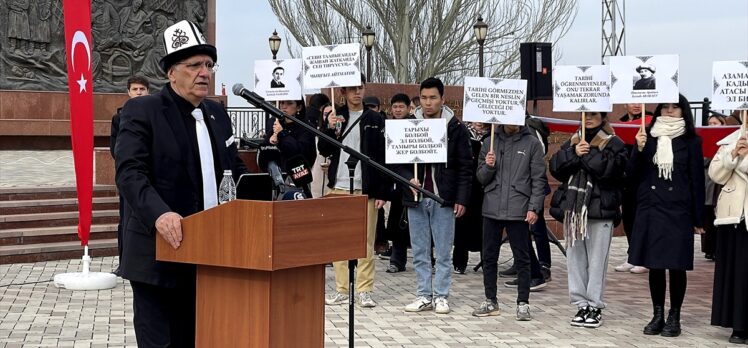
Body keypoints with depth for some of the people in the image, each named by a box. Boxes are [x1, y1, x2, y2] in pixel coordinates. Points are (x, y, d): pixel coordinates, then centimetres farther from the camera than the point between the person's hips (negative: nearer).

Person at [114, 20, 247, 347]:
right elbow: (130, 173, -18)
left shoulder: (217, 114, 15)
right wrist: (159, 214, -35)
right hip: (160, 254, -6)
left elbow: (235, 170, 19)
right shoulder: (141, 111, -7)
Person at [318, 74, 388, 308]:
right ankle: (342, 290, 11)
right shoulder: (335, 117, 10)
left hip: (366, 189, -2)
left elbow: (382, 157, 2)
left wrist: (382, 192, -4)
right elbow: (324, 151, 7)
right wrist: (330, 128, -11)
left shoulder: (375, 120, 5)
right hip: (339, 187, 2)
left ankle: (365, 291, 5)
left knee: (366, 242, 0)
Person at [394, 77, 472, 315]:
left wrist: (462, 198, -7)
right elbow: (398, 160, 8)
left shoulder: (456, 128, 0)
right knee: (419, 251, 7)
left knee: (444, 252, 3)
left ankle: (441, 296, 11)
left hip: (443, 198, -2)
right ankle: (424, 295, 15)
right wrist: (408, 179, -11)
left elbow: (465, 167, -1)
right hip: (416, 198, 3)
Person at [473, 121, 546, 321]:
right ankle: (490, 301, 18)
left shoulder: (532, 143, 1)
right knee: (489, 257, 8)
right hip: (492, 209, 3)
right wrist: (488, 166, -11)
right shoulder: (489, 142, 10)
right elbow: (481, 178, 10)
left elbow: (538, 179, -1)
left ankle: (523, 303, 8)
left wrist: (534, 208, -9)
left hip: (518, 211, -3)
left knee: (522, 259, 1)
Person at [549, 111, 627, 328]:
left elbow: (610, 169, -18)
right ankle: (581, 304, 16)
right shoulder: (572, 142, 15)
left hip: (600, 210, -5)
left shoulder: (613, 144, 0)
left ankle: (595, 306, 6)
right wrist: (574, 153, -10)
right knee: (575, 257, 8)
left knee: (597, 259, -2)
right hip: (573, 208, 5)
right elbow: (555, 167, 4)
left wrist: (587, 154, -10)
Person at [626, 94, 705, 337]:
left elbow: (697, 180, 1)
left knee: (676, 265, 0)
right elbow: (632, 176, 6)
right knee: (654, 265, 6)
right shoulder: (648, 138, 9)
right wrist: (639, 150, -11)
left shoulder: (691, 141, 2)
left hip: (678, 211, -2)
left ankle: (674, 317, 11)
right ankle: (658, 315, 16)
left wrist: (698, 219, -1)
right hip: (650, 209, 2)